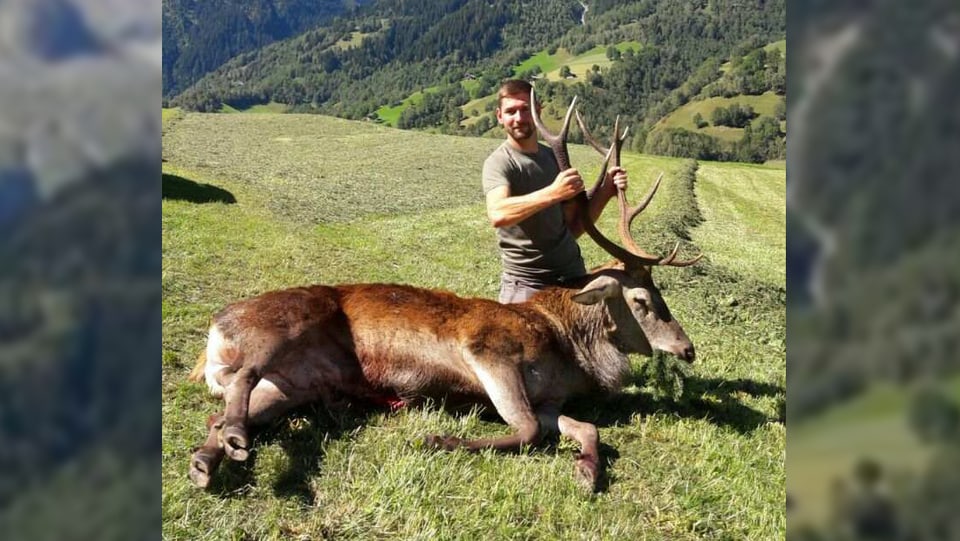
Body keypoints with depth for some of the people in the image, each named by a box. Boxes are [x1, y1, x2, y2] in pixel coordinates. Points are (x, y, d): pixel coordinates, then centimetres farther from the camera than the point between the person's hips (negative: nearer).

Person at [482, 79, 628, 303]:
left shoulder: (554, 158, 8)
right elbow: (498, 215, -31)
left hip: (573, 275, 6)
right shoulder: (499, 162, -10)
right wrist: (554, 193, -35)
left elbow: (574, 227, 10)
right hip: (526, 284, -5)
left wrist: (605, 192, -2)